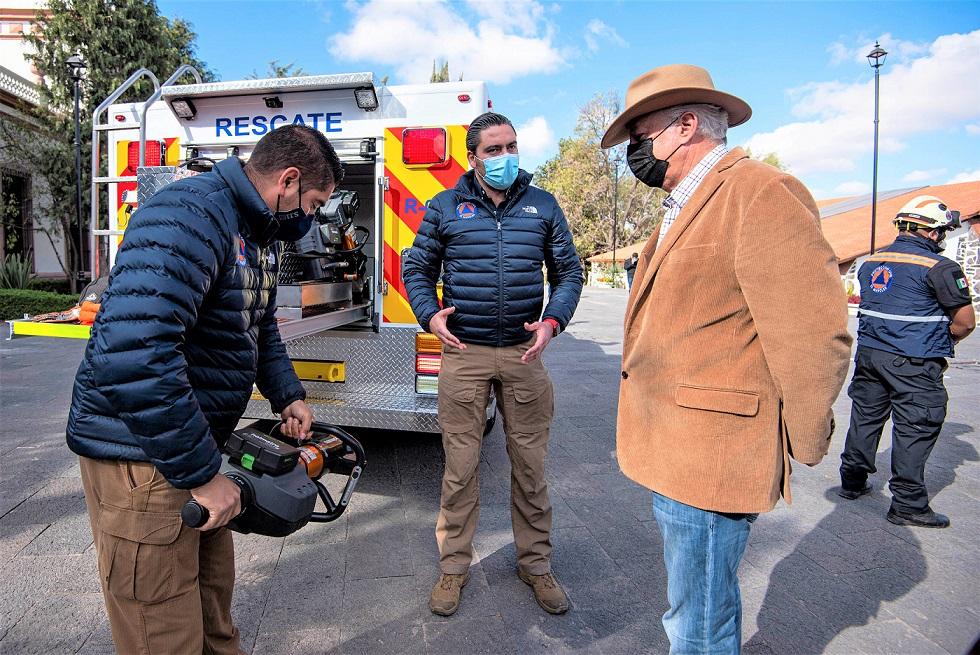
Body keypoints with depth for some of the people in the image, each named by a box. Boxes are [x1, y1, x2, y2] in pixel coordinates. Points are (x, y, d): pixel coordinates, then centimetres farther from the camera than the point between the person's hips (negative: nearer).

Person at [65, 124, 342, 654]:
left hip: (191, 441, 9)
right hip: (140, 452, -9)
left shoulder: (259, 234, 9)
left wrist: (287, 396, 10)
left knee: (213, 594, 24)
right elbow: (133, 353, -34)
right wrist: (201, 473, -26)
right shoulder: (190, 215, -24)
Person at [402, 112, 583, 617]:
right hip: (463, 352, -1)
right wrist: (429, 314, -10)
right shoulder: (444, 207, 5)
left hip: (524, 351, 1)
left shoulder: (542, 206, 8)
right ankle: (454, 566, 25)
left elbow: (569, 271, 10)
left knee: (530, 463, 9)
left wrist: (553, 320, -7)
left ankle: (535, 563, 29)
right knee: (460, 465, 5)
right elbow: (416, 268, 9)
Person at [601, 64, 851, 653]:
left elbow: (815, 336, -18)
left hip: (710, 460, -9)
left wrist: (801, 446, -8)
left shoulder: (760, 192, -15)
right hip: (673, 449, 10)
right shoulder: (685, 208, 17)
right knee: (703, 605, 25)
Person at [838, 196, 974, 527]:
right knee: (915, 429, 2)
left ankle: (852, 482, 28)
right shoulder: (939, 267, -11)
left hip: (868, 353, 6)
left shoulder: (871, 262, 8)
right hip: (914, 363, -6)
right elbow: (966, 322, -9)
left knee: (865, 418, 16)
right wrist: (944, 339, 12)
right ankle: (908, 505, 9)